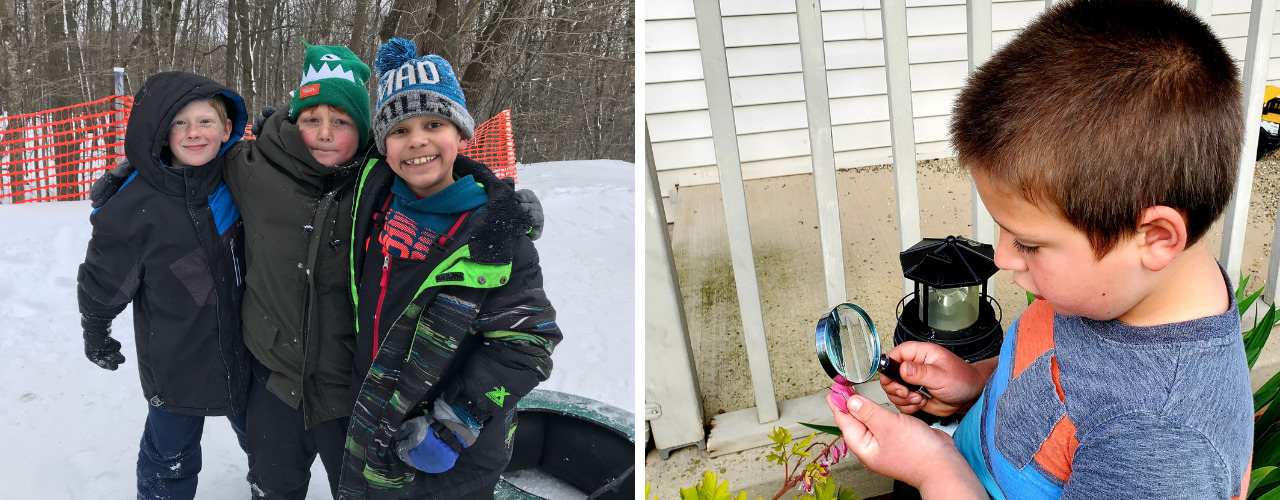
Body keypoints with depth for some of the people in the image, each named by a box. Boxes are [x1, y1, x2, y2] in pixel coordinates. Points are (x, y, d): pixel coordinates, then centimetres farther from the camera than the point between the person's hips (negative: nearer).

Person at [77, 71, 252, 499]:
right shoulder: (135, 206, -20)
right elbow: (102, 279, -4)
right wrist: (96, 336, 8)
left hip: (242, 350, 4)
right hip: (174, 364, -4)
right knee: (170, 462, 12)